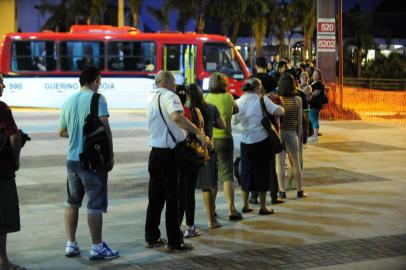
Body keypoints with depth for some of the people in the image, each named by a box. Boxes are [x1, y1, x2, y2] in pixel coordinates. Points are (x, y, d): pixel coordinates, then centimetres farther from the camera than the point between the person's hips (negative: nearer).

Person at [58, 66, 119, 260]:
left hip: (72, 159, 7)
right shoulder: (96, 98, -10)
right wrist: (110, 155, -11)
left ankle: (71, 245, 21)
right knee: (95, 204, -1)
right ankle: (97, 247, 3)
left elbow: (62, 131, 18)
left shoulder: (69, 101, 10)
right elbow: (104, 128, -17)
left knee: (72, 202, 16)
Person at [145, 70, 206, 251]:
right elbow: (176, 116, -32)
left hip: (155, 153, 8)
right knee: (173, 198, -2)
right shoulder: (169, 96, -12)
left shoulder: (153, 99, 15)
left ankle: (151, 238, 20)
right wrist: (198, 132, -32)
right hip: (169, 154, -8)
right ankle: (175, 242, 2)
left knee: (155, 197, 14)